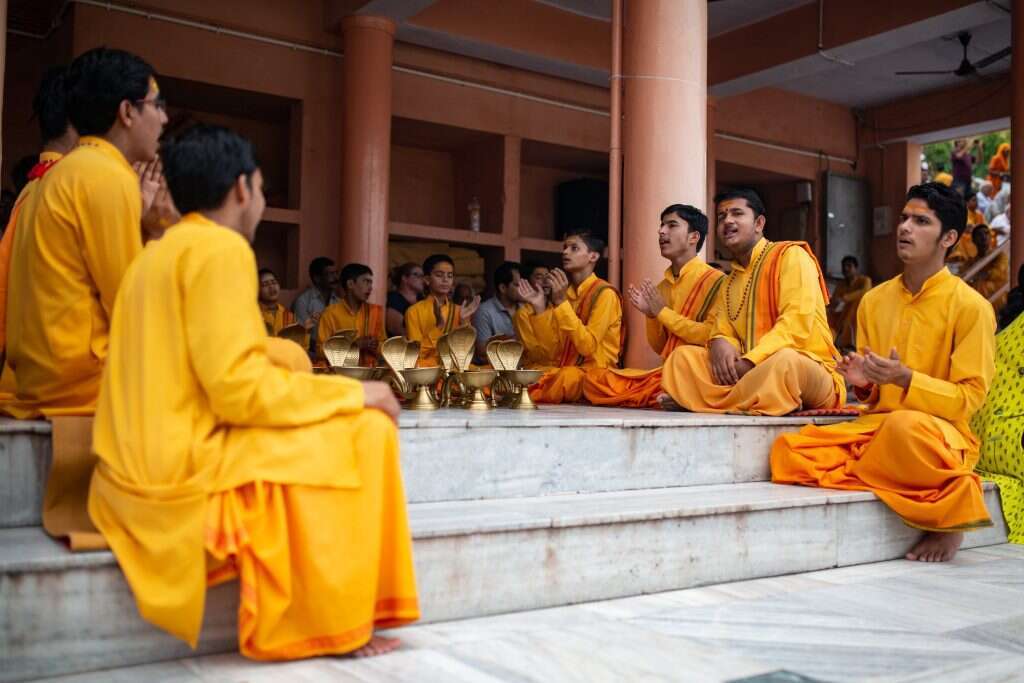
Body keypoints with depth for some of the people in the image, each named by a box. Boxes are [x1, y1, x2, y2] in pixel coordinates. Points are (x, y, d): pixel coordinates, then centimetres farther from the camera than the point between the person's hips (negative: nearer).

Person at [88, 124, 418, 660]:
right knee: (365, 432, -5)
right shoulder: (220, 246, -12)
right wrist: (355, 393, -9)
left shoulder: (160, 251, 16)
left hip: (146, 465, 10)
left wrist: (272, 353, 15)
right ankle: (333, 623, 4)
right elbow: (239, 390, -19)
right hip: (186, 471, -10)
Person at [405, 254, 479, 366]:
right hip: (426, 368, -2)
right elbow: (416, 353, -8)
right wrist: (438, 327, -17)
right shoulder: (414, 311, -1)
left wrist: (464, 322, -7)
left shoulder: (459, 311, 10)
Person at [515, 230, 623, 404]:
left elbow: (588, 347, -19)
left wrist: (561, 302, -20)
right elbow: (552, 352, 6)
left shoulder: (605, 293, -8)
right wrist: (539, 308, -3)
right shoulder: (565, 293, 11)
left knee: (566, 378, -35)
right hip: (564, 368, 5)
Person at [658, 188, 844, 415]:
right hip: (752, 371, 7)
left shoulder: (791, 256, -2)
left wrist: (749, 362, -23)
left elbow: (797, 323, -15)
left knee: (784, 359, -40)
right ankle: (742, 401, -27)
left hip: (807, 368, -6)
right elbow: (724, 332, 12)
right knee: (683, 356, -9)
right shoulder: (729, 282, 21)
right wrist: (720, 344, -14)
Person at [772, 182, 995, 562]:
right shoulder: (874, 300, 11)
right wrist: (863, 383, -6)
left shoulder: (971, 306, -6)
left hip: (940, 431, -5)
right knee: (789, 450, -20)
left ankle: (945, 513, -8)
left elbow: (969, 398, -8)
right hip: (876, 425, 5)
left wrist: (905, 379, -21)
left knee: (904, 426, -41)